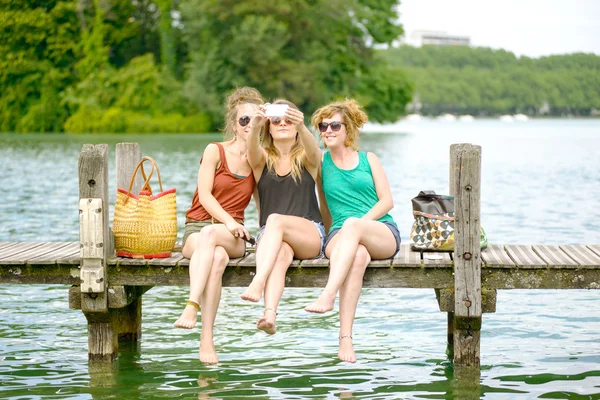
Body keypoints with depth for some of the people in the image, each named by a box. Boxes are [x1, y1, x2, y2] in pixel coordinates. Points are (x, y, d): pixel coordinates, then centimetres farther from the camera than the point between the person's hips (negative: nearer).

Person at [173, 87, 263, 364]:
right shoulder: (215, 151, 5)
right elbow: (204, 196, -3)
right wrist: (229, 220, -18)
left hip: (233, 236, 1)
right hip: (197, 227, -1)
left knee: (210, 234, -38)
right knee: (217, 258, -38)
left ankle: (191, 306, -49)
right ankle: (206, 338, -47)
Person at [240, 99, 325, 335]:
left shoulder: (306, 158, 9)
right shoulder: (262, 158, 12)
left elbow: (313, 150, -17)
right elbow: (252, 149, -13)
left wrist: (301, 127, -40)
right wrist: (254, 127, -38)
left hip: (310, 234, -1)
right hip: (269, 235, 1)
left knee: (275, 220, -33)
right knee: (280, 254, -34)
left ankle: (258, 281, -53)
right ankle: (270, 313, -59)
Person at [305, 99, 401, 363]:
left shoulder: (368, 160, 16)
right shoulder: (320, 163, 18)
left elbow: (387, 201, 7)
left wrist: (359, 223, -8)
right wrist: (331, 236, 9)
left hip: (383, 233, 0)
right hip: (340, 235, 0)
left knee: (351, 223, -38)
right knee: (358, 256, -39)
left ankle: (328, 295, -53)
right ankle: (345, 338, -50)